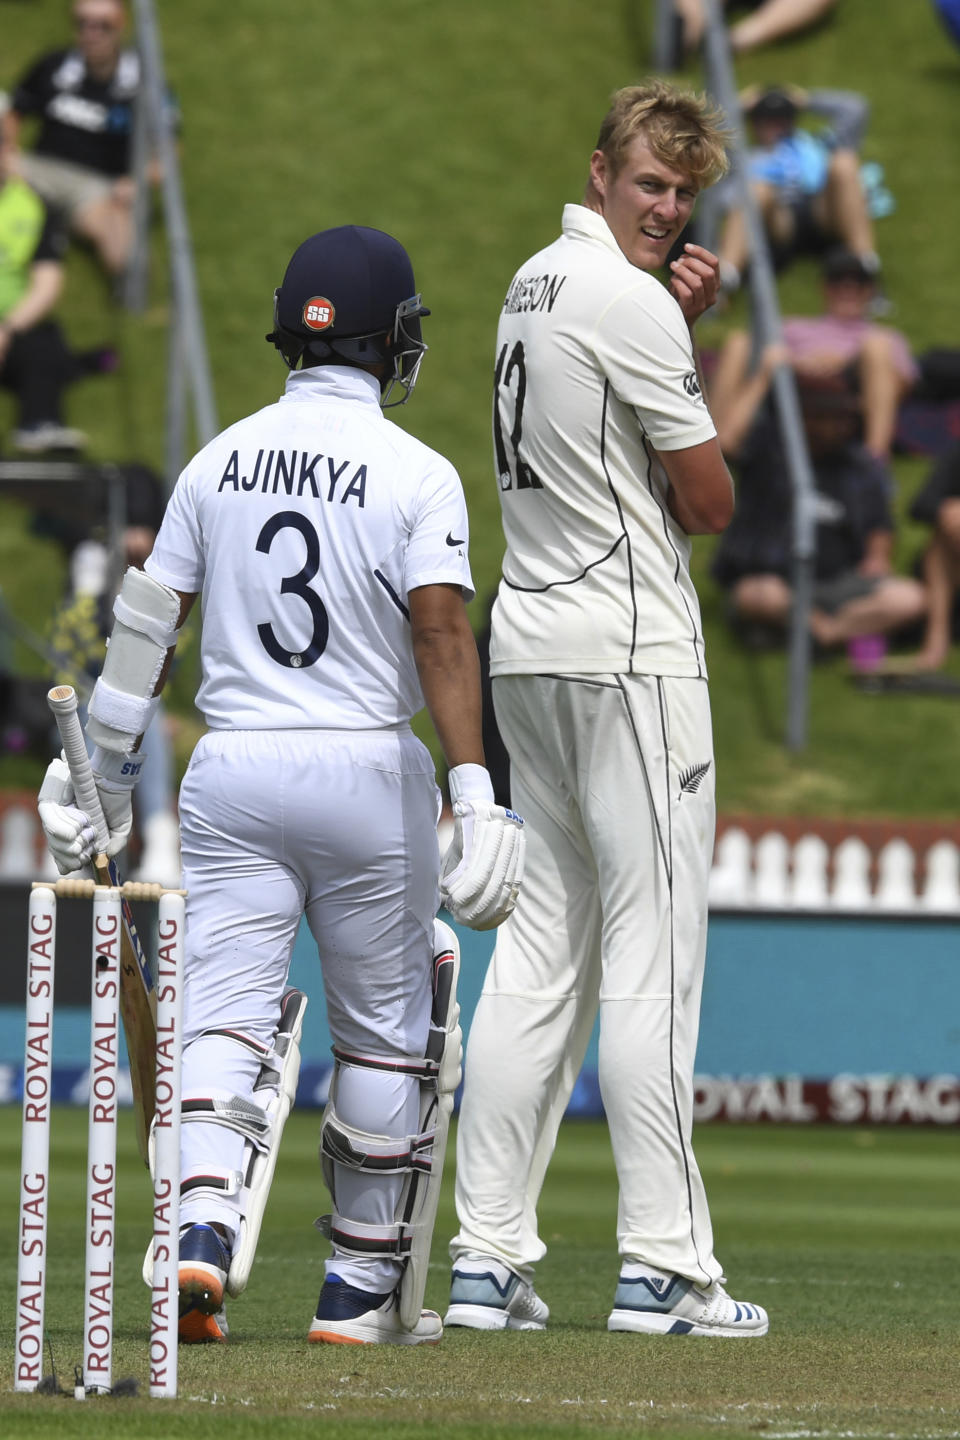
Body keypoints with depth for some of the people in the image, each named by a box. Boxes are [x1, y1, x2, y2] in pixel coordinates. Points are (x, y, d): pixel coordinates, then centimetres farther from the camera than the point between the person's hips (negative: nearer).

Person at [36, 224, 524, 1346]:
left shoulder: (221, 461, 6)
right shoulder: (416, 475, -6)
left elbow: (146, 624, 8)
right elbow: (441, 633, -17)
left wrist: (101, 772, 17)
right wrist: (474, 794, -20)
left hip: (232, 771, 3)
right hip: (368, 772, -3)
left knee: (225, 1012, -1)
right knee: (387, 1030, 11)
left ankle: (203, 1220, -27)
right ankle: (361, 1286, 14)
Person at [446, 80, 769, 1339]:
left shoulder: (532, 286, 16)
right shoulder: (627, 301, -13)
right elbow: (709, 501, -10)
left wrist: (684, 330, 8)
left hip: (528, 647, 9)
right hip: (632, 647, -9)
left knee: (540, 950, 9)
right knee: (653, 950, -8)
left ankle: (489, 1260, 6)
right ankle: (662, 1268, -10)